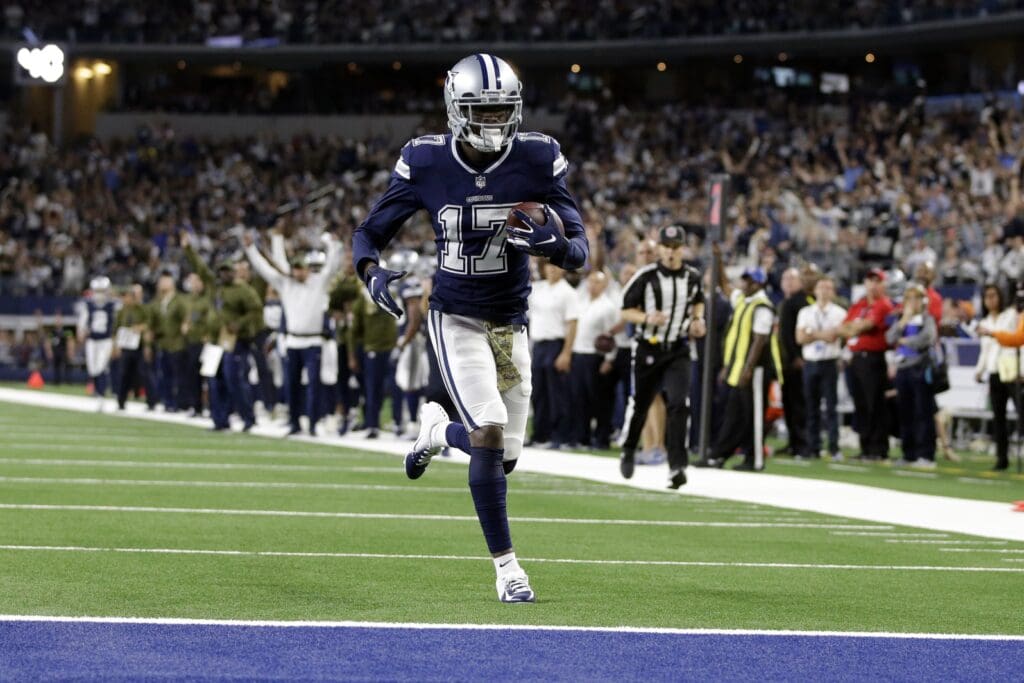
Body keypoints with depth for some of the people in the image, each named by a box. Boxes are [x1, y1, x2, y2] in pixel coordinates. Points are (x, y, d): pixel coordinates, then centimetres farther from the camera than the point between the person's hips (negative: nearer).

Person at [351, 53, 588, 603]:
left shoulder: (537, 160, -11)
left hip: (511, 323, 3)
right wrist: (371, 273, -25)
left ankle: (436, 429, 41)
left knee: (504, 455, 6)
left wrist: (555, 243, -34)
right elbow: (369, 233, -2)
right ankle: (505, 565, -6)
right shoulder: (426, 163, -12)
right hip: (456, 318, -3)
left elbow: (580, 250, -10)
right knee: (489, 433, -20)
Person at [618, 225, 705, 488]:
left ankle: (677, 466, -16)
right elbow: (626, 310, -5)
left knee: (679, 404, -15)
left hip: (678, 350, 1)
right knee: (639, 404, 11)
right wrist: (647, 318, -23)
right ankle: (628, 450, 38)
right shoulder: (646, 276, -10)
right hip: (648, 348, -1)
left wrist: (698, 320, 4)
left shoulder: (692, 277, 1)